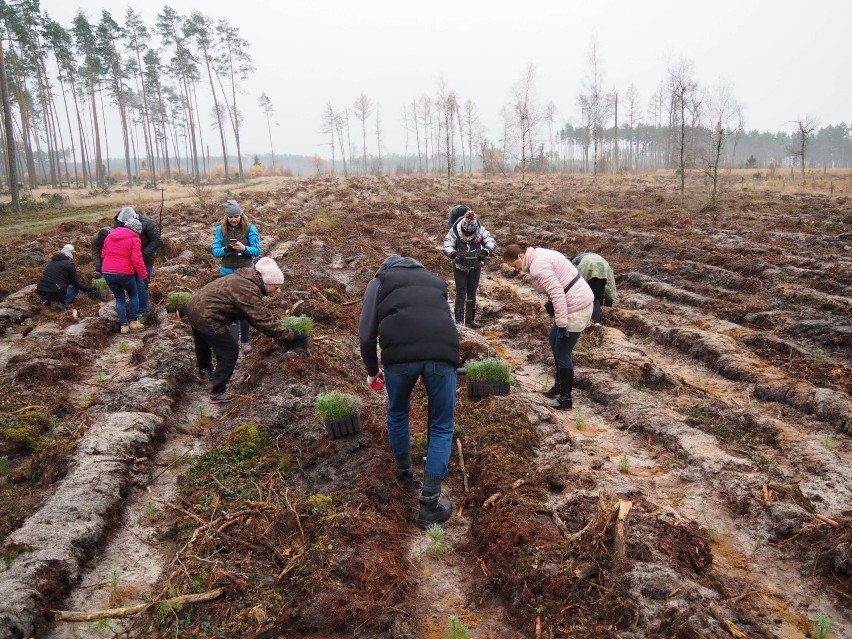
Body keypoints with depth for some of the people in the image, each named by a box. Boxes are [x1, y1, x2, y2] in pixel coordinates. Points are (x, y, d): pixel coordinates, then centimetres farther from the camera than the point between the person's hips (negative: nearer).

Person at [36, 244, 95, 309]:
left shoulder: (50, 262, 18)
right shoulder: (69, 264, -1)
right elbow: (75, 283, 3)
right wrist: (87, 288, 19)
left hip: (41, 293, 6)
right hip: (56, 294, -6)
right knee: (75, 288, 18)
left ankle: (47, 300, 11)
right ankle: (62, 303, -6)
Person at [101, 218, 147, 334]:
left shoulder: (110, 235, 15)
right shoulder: (134, 239, -4)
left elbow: (103, 255, 19)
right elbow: (137, 259, -14)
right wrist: (143, 274, -9)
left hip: (107, 272, 5)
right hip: (124, 273, -5)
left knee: (119, 298, 16)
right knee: (133, 295, 18)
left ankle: (124, 325, 13)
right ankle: (133, 321, 17)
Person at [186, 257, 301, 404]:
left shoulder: (245, 281, 7)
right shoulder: (248, 291, -24)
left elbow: (262, 314, 12)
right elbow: (264, 320, -24)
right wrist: (289, 335, -19)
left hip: (195, 306, 10)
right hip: (206, 317, -10)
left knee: (204, 344, 33)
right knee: (229, 352, 0)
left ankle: (204, 372, 59)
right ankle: (217, 393, 9)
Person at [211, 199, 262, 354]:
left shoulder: (250, 229, -8)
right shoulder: (221, 229, -2)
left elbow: (257, 251, -8)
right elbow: (215, 251, -4)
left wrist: (244, 248, -28)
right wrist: (226, 249, -24)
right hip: (227, 272, 2)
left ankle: (244, 340, 11)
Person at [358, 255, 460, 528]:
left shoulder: (380, 281, 25)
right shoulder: (434, 280, 35)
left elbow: (366, 335, 14)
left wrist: (372, 371, 29)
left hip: (399, 354, -1)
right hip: (442, 352, 1)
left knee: (397, 413, 27)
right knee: (442, 426, 16)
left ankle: (405, 473, 46)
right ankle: (429, 504, 16)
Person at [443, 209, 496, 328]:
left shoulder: (480, 230, -15)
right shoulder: (454, 231, -20)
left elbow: (491, 242, -20)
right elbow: (447, 246, -25)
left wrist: (485, 251, -39)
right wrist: (454, 254, -44)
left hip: (475, 266, 2)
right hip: (459, 266, -2)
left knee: (472, 293, 8)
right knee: (461, 292, -7)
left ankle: (470, 319, 18)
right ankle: (459, 320, -4)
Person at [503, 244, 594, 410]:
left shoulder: (538, 266, -20)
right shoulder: (539, 255, 12)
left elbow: (557, 293, -26)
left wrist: (561, 323, -23)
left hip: (576, 307, -11)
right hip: (580, 301, 11)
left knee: (562, 352, -1)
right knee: (554, 340, 22)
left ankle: (566, 399, 11)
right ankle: (560, 384, 37)